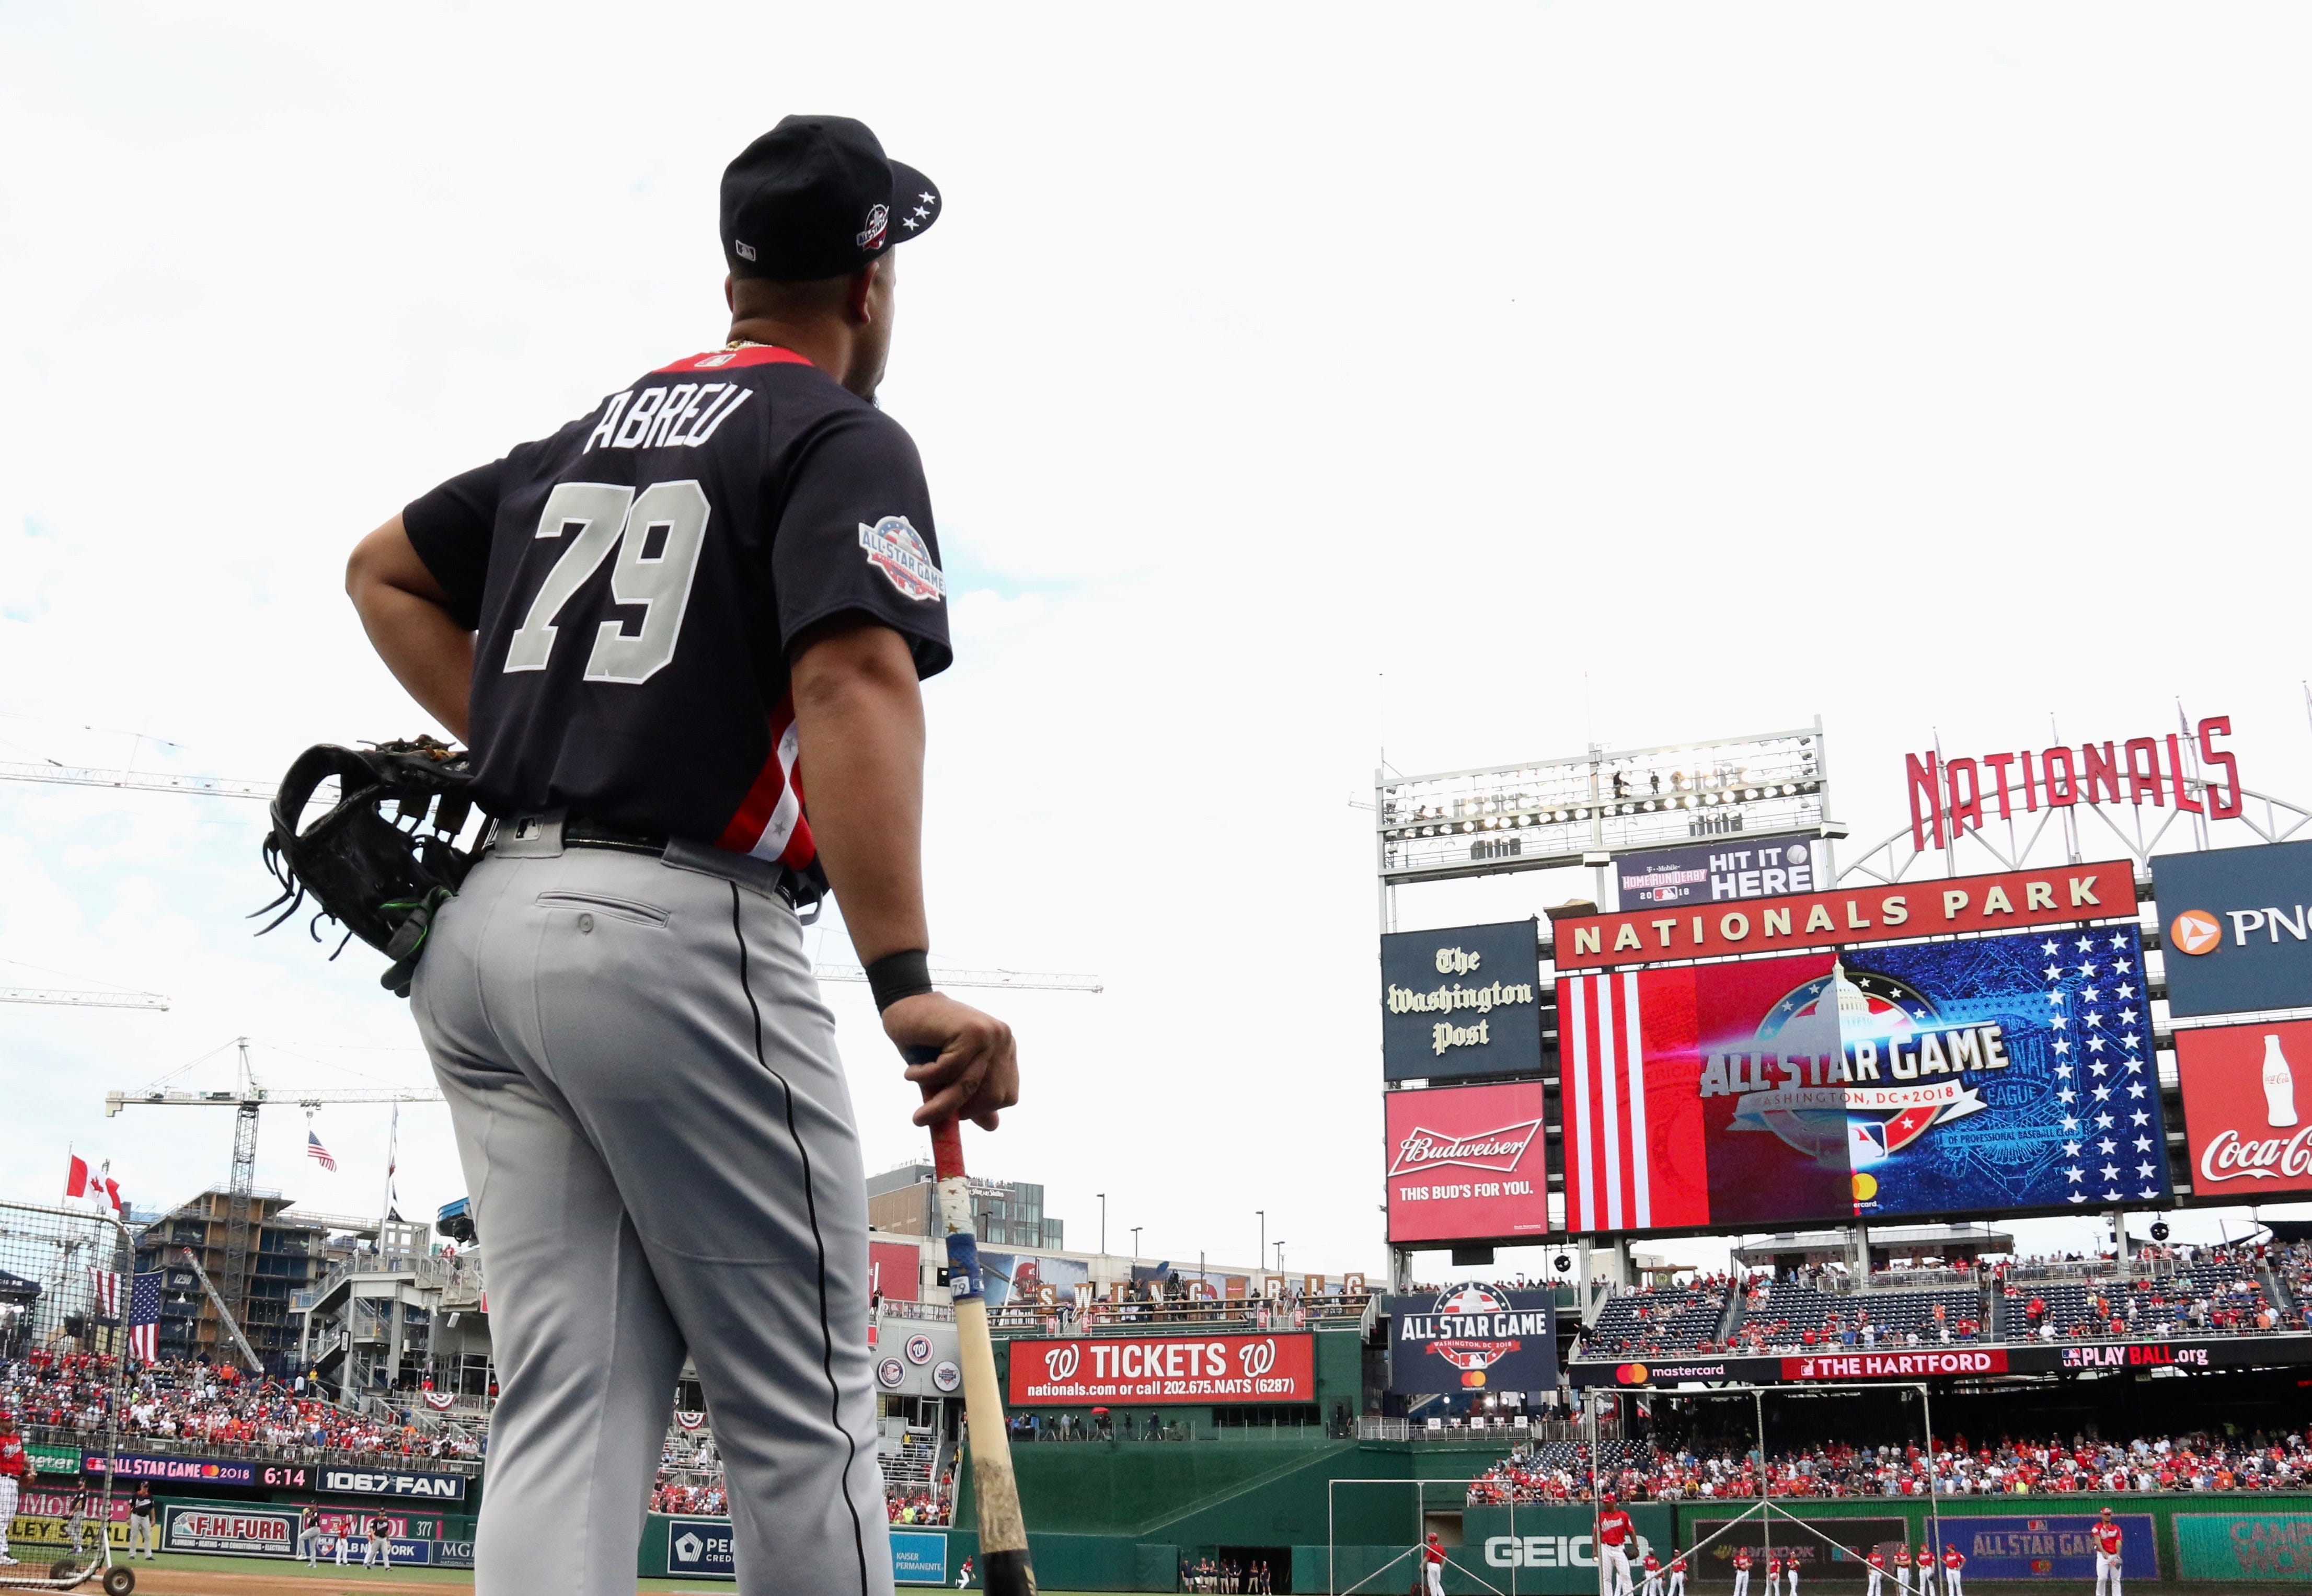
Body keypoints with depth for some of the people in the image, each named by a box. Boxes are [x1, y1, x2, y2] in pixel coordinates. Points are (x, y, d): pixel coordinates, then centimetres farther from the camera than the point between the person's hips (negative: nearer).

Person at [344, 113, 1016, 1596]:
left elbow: (383, 570, 30)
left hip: (486, 929, 8)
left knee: (567, 1410, 6)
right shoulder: (843, 438, -3)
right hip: (676, 932, -7)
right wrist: (908, 985, -29)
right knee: (801, 1419, 1)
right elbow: (854, 679, -20)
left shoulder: (591, 434, 21)